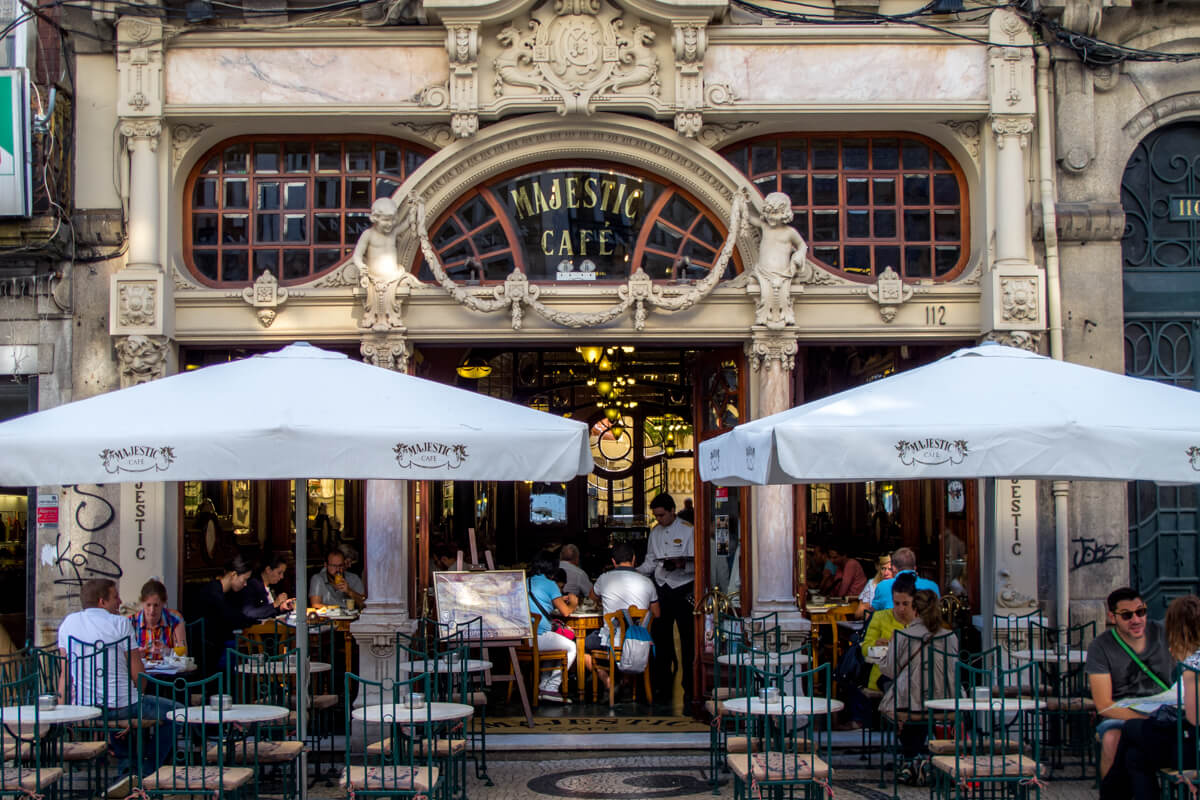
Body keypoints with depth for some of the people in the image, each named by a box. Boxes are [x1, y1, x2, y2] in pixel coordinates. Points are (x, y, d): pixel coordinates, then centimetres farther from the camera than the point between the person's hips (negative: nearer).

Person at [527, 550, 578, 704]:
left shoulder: (526, 582, 17)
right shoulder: (549, 584, -3)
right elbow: (565, 612, -3)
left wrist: (559, 600, 34)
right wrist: (573, 604, 19)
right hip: (539, 637, -8)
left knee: (554, 645, 33)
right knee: (571, 647, 12)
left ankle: (543, 685, 25)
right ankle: (551, 688, 5)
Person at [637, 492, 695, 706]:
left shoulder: (687, 531, -6)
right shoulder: (655, 532, 13)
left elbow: (696, 563, -8)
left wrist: (682, 565, -25)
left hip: (683, 590, -6)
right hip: (661, 589, 6)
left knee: (687, 641, -1)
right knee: (660, 639, 7)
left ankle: (690, 688, 5)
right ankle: (663, 687, 15)